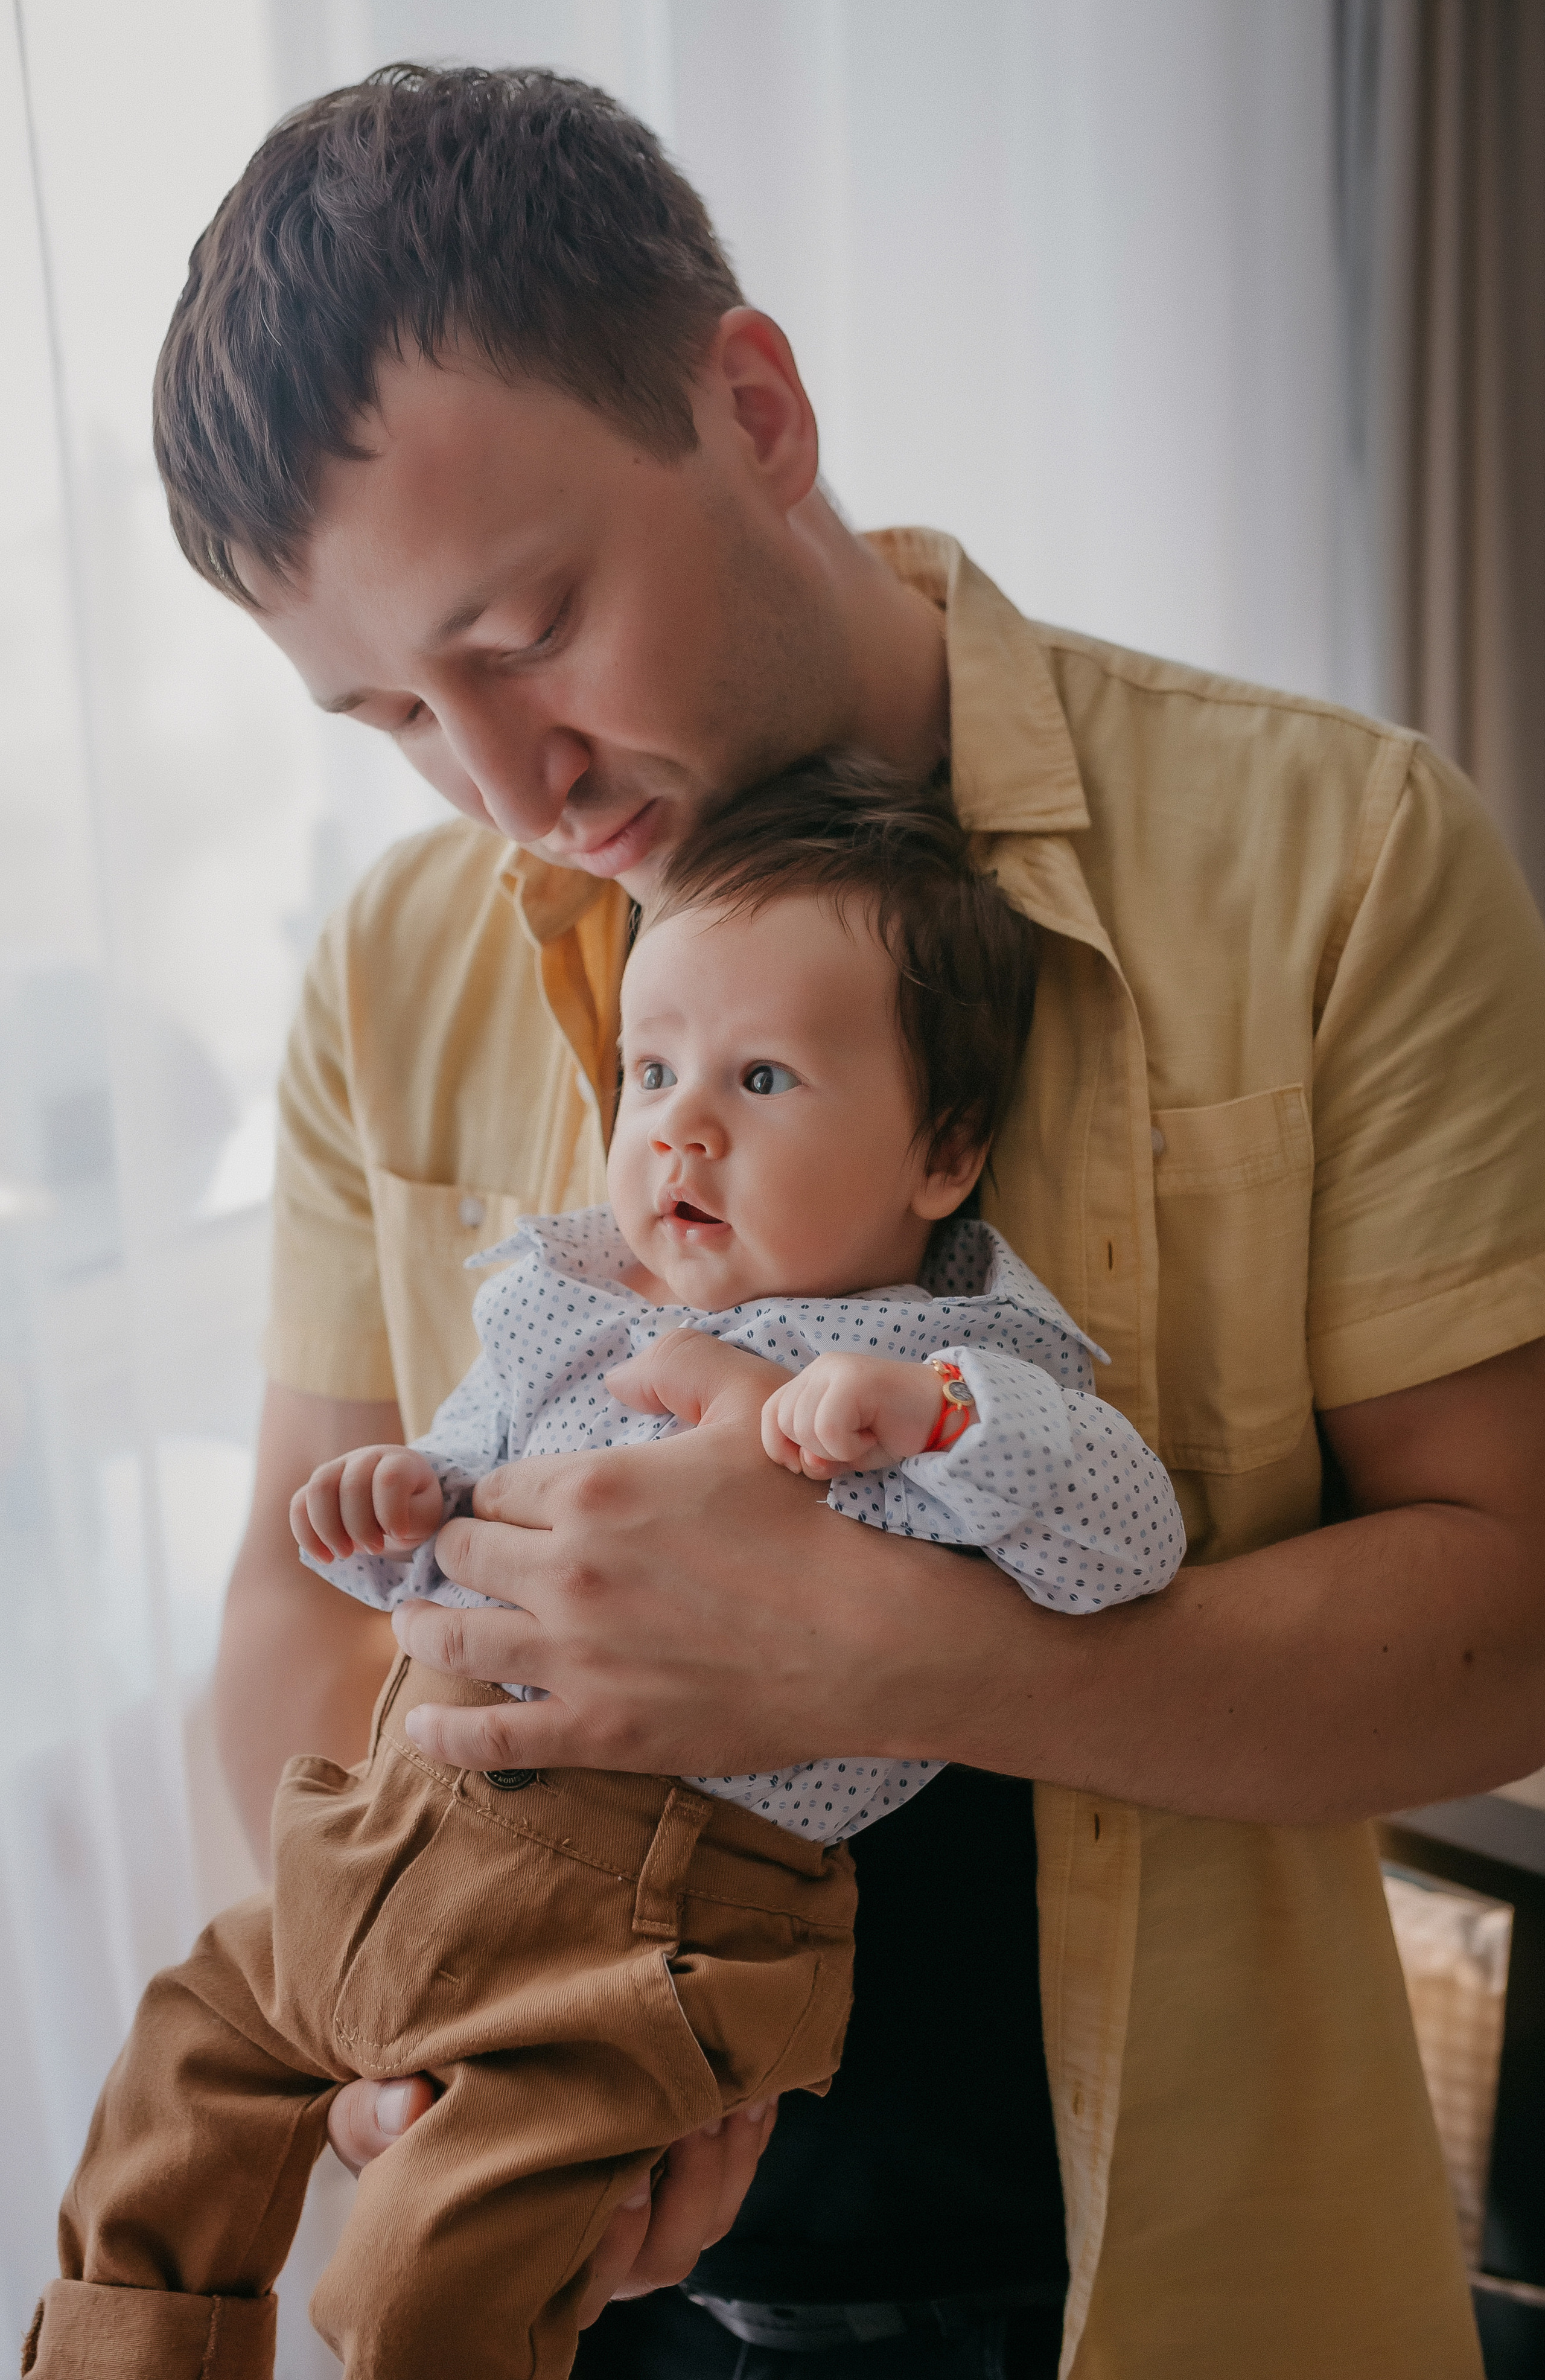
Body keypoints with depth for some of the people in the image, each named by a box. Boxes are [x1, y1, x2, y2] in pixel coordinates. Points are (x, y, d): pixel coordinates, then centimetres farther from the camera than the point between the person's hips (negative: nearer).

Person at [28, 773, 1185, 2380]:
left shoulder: (962, 1370, -10)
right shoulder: (568, 1300, 8)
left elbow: (1131, 1541, -23)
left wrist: (929, 1404, -35)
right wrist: (403, 1503, -1)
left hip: (653, 1905, -7)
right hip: (415, 1811, 7)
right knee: (194, 2049, 20)